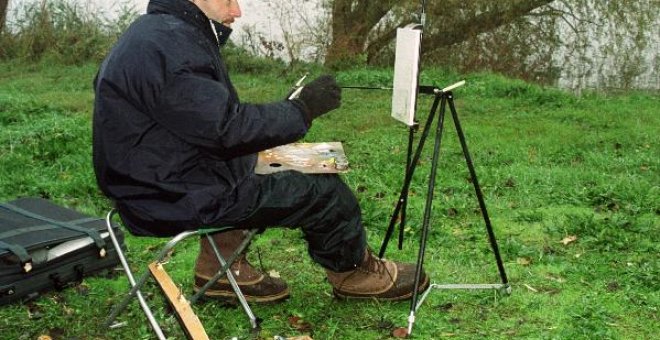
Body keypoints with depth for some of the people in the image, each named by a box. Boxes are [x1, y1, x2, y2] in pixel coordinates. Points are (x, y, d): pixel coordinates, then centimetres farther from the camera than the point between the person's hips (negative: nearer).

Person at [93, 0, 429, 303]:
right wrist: (303, 108, -16)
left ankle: (221, 271, 21)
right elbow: (228, 128, -24)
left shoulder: (160, 33, 11)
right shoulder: (168, 45, -22)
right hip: (177, 199, -10)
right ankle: (355, 272, 23)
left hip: (158, 183, 10)